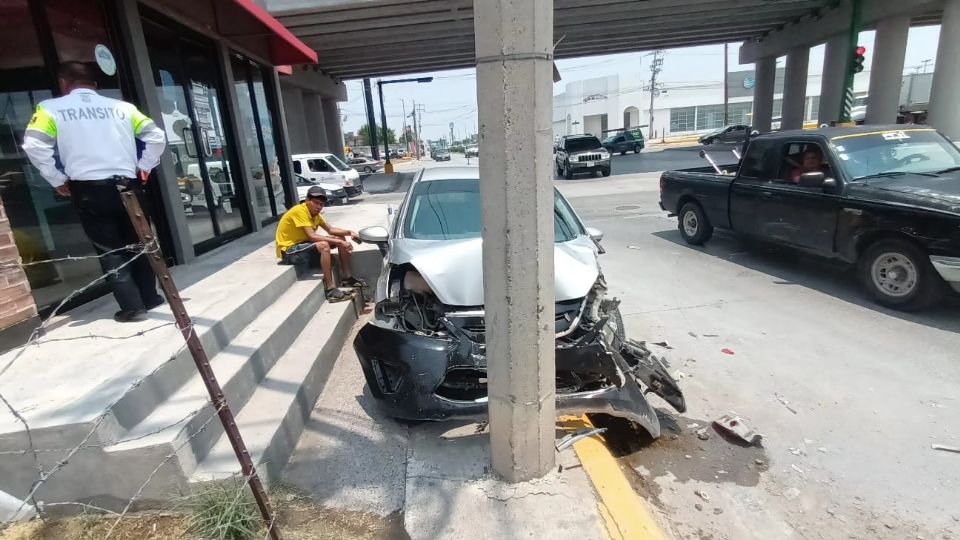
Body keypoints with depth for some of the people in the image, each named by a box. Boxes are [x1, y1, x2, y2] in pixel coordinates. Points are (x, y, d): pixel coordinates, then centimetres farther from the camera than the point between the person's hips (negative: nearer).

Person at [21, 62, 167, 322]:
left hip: (89, 189, -2)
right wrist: (144, 168, 11)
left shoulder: (51, 108, 4)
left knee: (109, 250, 4)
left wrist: (58, 180, 4)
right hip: (127, 185, 2)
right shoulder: (121, 106, 10)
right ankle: (150, 297, 20)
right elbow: (156, 136, 4)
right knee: (138, 243, 14)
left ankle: (131, 305, 1)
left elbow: (33, 145, -6)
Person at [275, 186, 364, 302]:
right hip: (288, 251, -9)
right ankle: (330, 289, -33)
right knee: (323, 245, -35)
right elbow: (312, 236, -31)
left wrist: (349, 233, -9)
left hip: (303, 244, 9)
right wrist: (338, 241, -31)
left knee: (341, 238, 3)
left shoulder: (314, 212, 5)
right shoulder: (299, 211, -22)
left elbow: (330, 229, 8)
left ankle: (348, 278, 5)